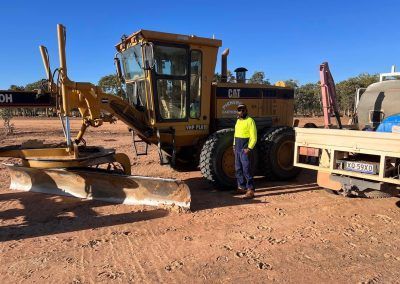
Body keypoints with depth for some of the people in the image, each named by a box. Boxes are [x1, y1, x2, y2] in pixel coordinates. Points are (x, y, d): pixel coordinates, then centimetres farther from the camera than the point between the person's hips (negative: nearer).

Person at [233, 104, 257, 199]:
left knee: (247, 170, -10)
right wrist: (234, 146, 17)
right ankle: (241, 187, 23)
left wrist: (249, 148, -19)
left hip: (245, 150, -8)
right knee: (238, 169, 12)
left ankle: (250, 190, -7)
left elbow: (254, 137, -13)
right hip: (237, 149, 8)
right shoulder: (238, 121, 16)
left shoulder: (250, 121, -9)